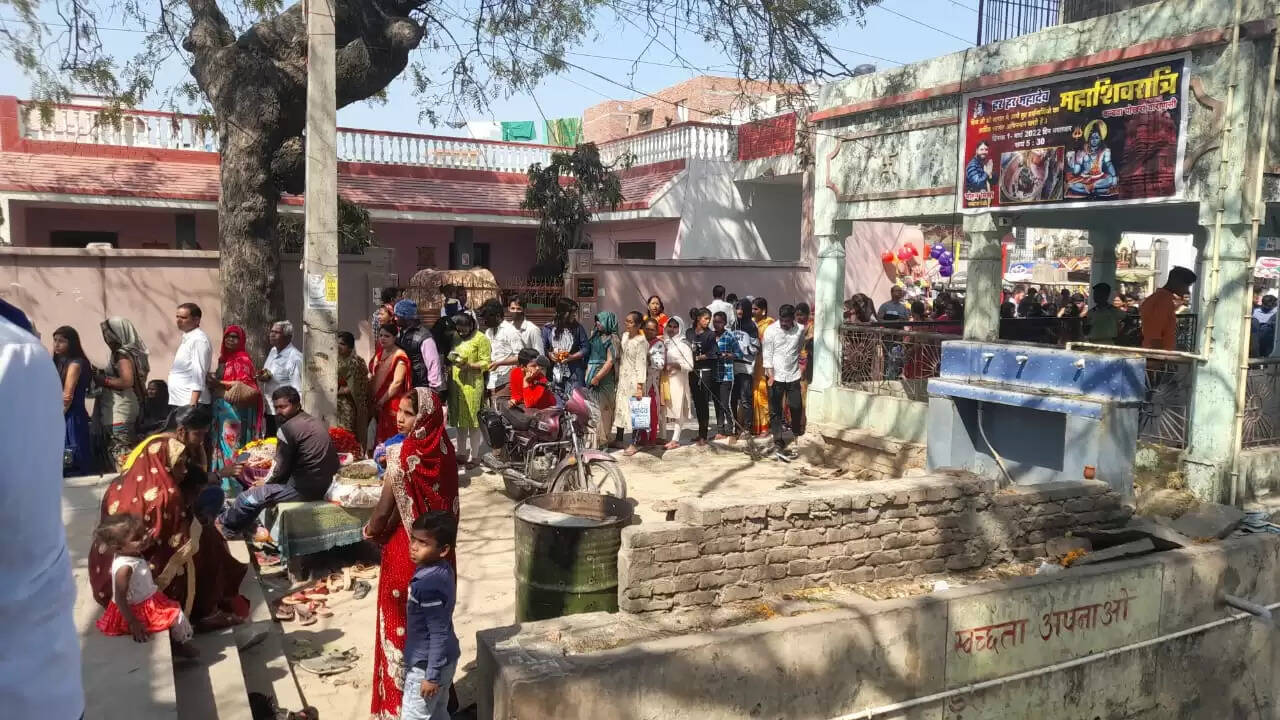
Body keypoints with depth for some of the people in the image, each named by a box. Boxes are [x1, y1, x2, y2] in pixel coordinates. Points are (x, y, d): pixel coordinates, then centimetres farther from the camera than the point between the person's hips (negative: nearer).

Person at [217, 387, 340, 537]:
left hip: (302, 489, -9)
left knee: (247, 498, 4)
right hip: (323, 487, 9)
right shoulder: (318, 423, 14)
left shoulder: (287, 428, -13)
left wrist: (264, 483, 10)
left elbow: (280, 469, -11)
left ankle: (223, 526, 29)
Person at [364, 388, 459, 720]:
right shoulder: (444, 449, -3)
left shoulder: (403, 454, -22)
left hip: (407, 551, -6)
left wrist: (371, 531, 4)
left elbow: (385, 509, -16)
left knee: (402, 628, 10)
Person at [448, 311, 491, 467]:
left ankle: (475, 456, 7)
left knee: (473, 421, -2)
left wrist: (469, 365, -21)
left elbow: (486, 363, -8)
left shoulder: (480, 339, -5)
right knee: (460, 420, 12)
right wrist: (450, 361, 4)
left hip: (472, 384, -6)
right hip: (455, 384, 6)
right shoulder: (455, 338, 14)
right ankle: (462, 453, 23)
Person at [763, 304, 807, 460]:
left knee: (797, 407, 4)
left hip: (793, 376, 2)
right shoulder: (770, 331, -6)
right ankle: (779, 444, 0)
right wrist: (770, 375, -13)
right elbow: (767, 355, -6)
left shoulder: (800, 330, 1)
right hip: (776, 376, -2)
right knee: (775, 411, -1)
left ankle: (797, 433, 32)